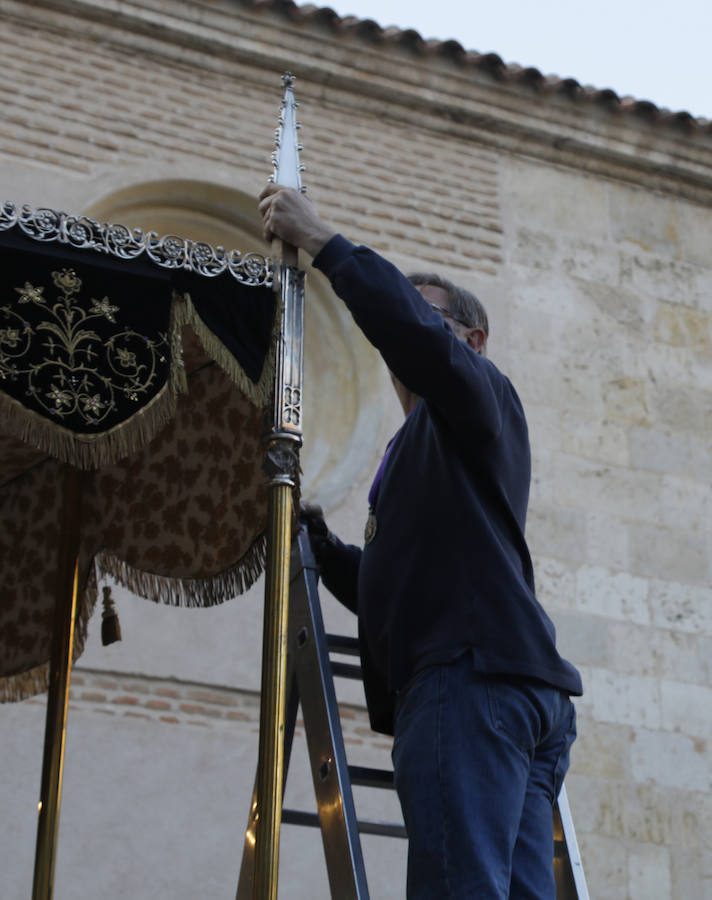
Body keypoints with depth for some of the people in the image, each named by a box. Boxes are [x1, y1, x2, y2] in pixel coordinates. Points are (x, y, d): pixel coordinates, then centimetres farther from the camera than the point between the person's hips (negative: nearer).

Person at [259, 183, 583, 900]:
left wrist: (323, 242, -7)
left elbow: (415, 332, -12)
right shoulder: (420, 449, 38)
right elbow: (388, 589, 37)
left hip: (471, 675, -10)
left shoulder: (479, 393, 12)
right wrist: (319, 547, 25)